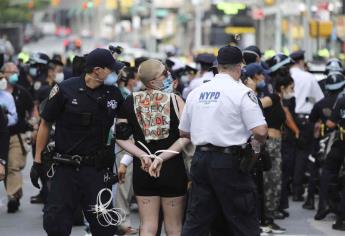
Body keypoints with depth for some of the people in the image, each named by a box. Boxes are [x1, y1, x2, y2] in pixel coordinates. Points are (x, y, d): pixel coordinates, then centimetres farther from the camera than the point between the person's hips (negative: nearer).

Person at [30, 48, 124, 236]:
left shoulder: (114, 94, 2)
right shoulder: (64, 90, -6)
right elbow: (45, 124, 2)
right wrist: (37, 162, 1)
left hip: (97, 170, 2)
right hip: (64, 169, -1)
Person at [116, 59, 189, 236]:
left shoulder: (130, 101, 2)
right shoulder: (175, 100, -8)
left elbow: (121, 137, 0)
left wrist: (143, 156, -5)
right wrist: (162, 158, -15)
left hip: (143, 169, 3)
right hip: (172, 168, -3)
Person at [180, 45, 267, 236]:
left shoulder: (196, 93, 9)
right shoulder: (242, 92, -9)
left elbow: (183, 131, 16)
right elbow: (260, 131, -16)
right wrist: (256, 143, 4)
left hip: (200, 160, 6)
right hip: (229, 162, -6)